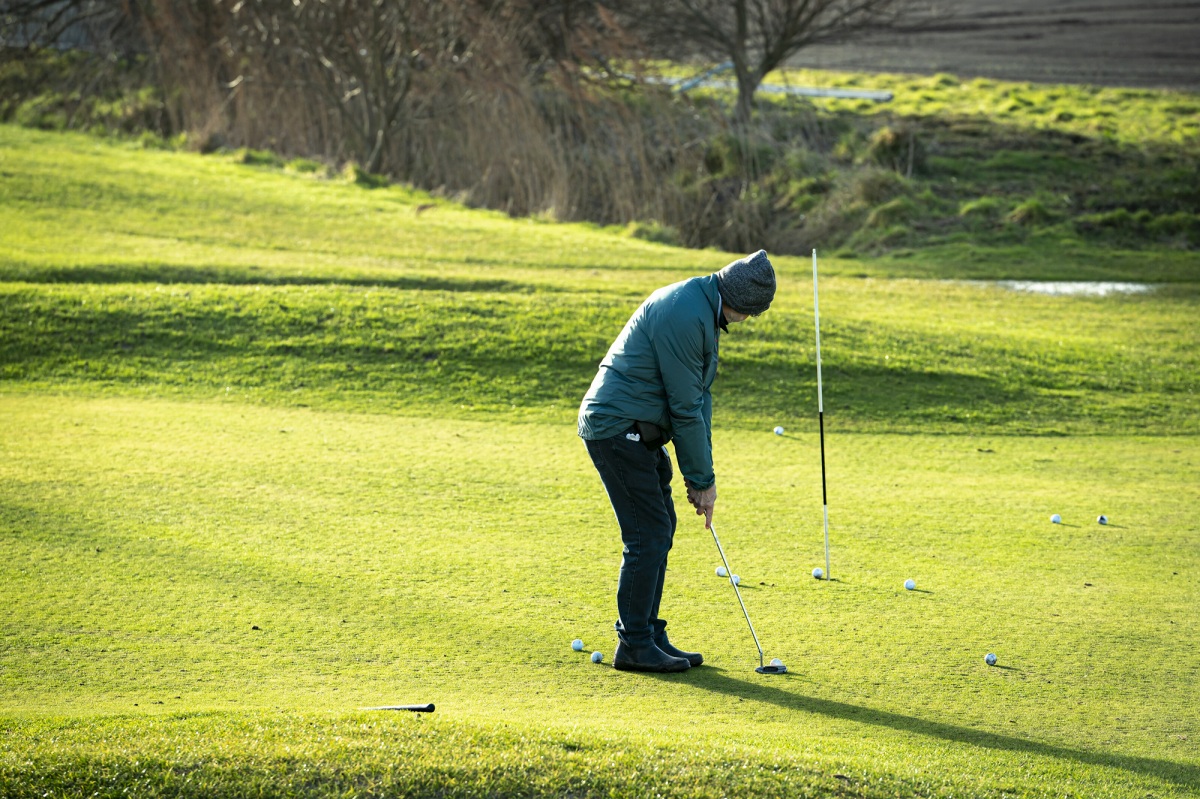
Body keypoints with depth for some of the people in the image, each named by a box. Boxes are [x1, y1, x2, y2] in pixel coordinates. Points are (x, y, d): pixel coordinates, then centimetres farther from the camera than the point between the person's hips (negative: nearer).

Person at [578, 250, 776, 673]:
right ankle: (634, 645, -2)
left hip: (638, 431, 10)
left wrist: (701, 472, 9)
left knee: (660, 529, 12)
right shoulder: (684, 315, -23)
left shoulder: (702, 308, 10)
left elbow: (698, 395, 13)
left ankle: (650, 636, 18)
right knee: (648, 534, -8)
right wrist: (703, 478, -10)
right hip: (617, 427, -10)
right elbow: (685, 408, -19)